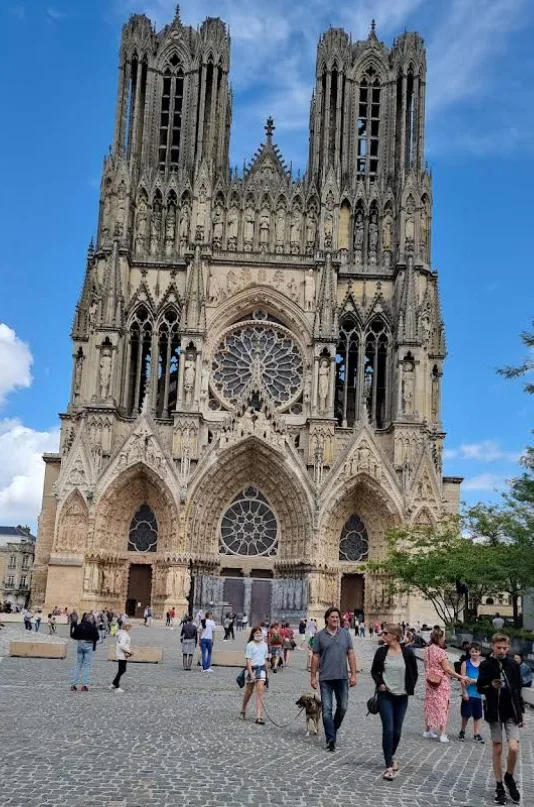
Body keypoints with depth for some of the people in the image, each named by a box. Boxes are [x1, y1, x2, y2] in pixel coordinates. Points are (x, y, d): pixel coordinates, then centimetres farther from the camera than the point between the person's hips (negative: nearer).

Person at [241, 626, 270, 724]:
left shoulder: (264, 645, 9)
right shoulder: (250, 645, -7)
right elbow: (248, 660, -11)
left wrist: (266, 672, 18)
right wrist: (251, 674, -18)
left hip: (261, 669, 3)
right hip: (252, 669, -3)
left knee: (260, 692, -10)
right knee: (249, 692, 12)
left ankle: (258, 717, -13)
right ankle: (243, 710, 37)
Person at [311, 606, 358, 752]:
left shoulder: (345, 634, 6)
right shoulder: (320, 635, 1)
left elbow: (351, 655, 6)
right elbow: (315, 657, 3)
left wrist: (353, 674, 0)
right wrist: (313, 677, 0)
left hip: (342, 677, 2)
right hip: (325, 678, -2)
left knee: (342, 707, 8)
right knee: (327, 709, -3)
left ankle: (334, 728, 33)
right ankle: (331, 739, 1)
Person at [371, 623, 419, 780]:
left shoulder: (407, 652, -5)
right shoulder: (381, 651, -1)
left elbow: (414, 673, 7)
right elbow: (374, 671, 10)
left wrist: (410, 688, 0)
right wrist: (379, 683, -5)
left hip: (402, 697, 1)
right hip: (385, 696, -1)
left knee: (397, 730, 10)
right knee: (388, 729, -9)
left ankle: (391, 756, 35)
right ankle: (389, 766, -8)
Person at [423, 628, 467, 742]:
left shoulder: (427, 650, 5)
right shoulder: (440, 651, -18)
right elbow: (447, 669, -17)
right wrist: (460, 677, -11)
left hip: (430, 681, 7)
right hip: (441, 682, -7)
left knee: (430, 705, 15)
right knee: (442, 707, 1)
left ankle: (427, 731, 23)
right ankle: (443, 735, 1)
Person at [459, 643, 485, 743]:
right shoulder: (465, 663, -2)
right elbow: (463, 679, -5)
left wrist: (474, 680, -16)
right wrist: (464, 692, -11)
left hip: (478, 693, 2)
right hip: (468, 693, -2)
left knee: (478, 714, 5)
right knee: (466, 714, 6)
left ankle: (476, 734, 15)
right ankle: (462, 732, 24)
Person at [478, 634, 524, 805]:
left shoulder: (514, 665, 0)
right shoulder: (486, 665, -6)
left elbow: (518, 689, 7)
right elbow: (479, 688, -3)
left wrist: (521, 712, 7)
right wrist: (491, 686, -24)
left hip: (511, 712, 1)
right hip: (494, 712, -1)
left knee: (514, 748, -11)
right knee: (497, 749, 6)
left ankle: (509, 777, 16)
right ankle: (499, 786, 19)